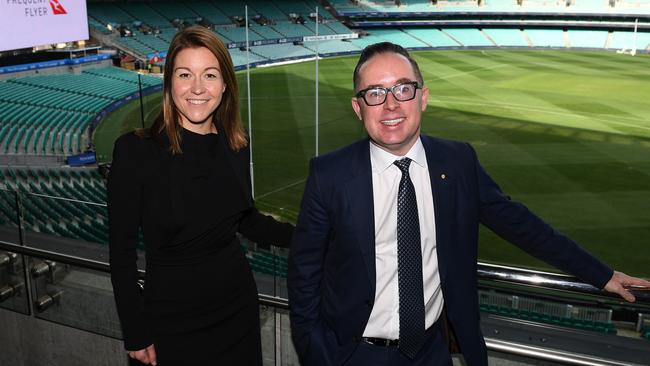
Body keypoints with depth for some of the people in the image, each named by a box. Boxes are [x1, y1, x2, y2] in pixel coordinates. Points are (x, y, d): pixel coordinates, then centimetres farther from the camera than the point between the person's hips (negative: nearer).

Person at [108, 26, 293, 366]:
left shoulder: (235, 144, -4)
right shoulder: (135, 150, -17)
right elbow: (122, 249, -11)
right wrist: (136, 335, -8)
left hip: (237, 305, 4)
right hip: (172, 316, -4)